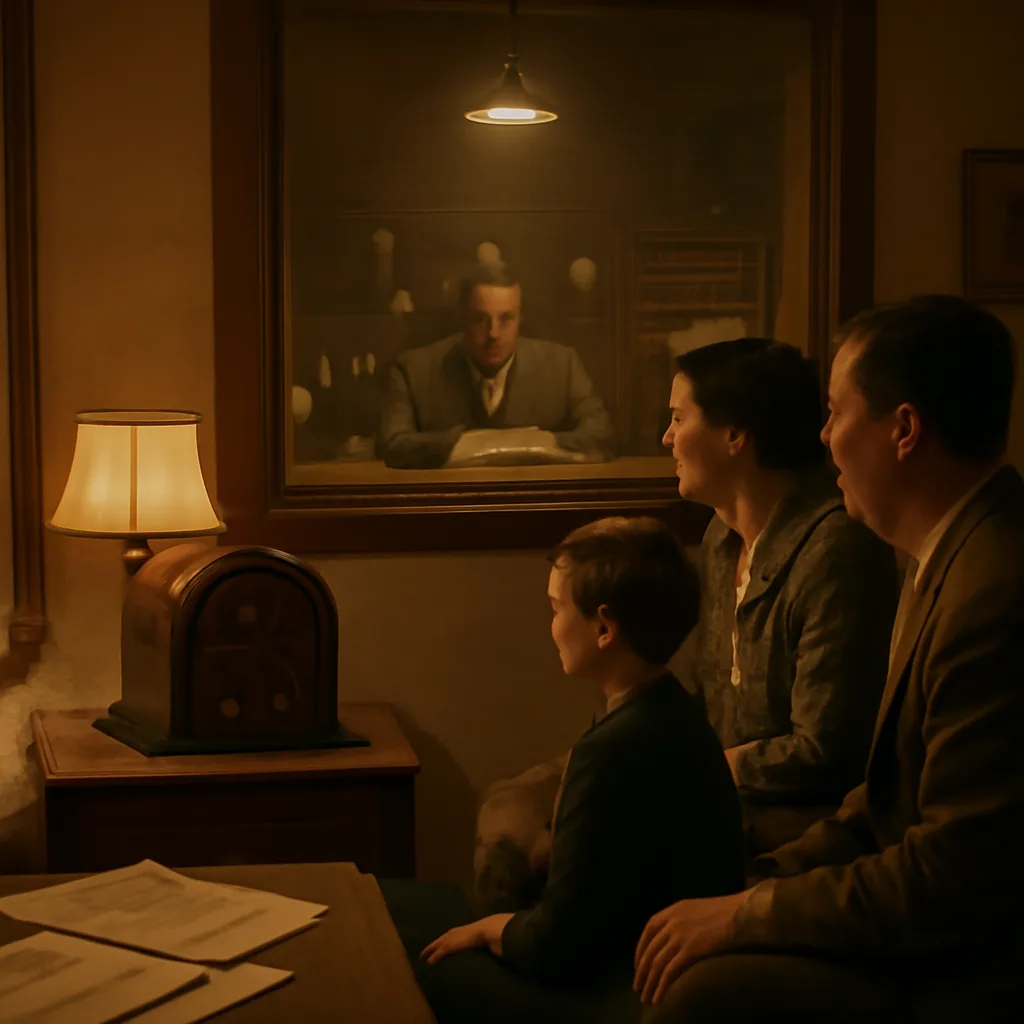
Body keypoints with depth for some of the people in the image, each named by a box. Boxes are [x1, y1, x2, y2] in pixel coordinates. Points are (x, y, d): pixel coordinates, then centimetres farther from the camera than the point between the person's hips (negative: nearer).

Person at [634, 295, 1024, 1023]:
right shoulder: (955, 556, 8)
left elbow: (955, 877, -24)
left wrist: (748, 914, -15)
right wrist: (759, 885, 3)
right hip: (936, 931, 9)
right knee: (691, 950, 0)